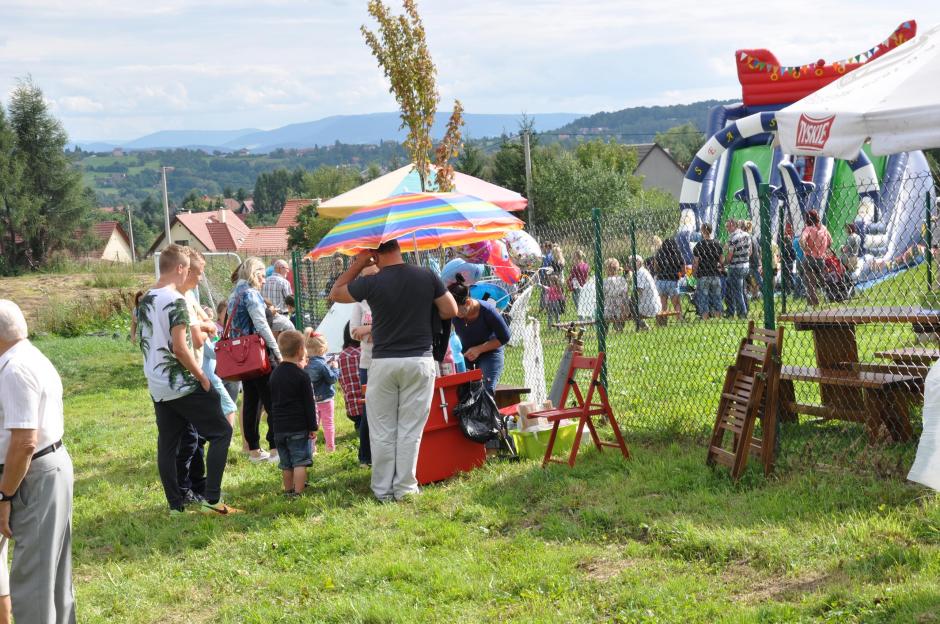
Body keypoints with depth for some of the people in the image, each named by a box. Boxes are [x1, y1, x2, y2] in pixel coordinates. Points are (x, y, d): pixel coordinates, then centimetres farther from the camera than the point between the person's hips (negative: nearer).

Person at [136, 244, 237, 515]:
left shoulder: (144, 301, 8)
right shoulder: (176, 300, -17)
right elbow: (180, 347, -22)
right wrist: (202, 377, -12)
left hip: (157, 388, 8)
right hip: (183, 386, -8)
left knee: (167, 444, 10)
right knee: (221, 432, 2)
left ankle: (175, 505, 13)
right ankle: (212, 499, -3)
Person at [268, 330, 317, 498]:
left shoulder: (274, 375, 9)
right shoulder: (302, 376, -10)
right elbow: (309, 404, -9)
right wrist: (312, 427, -3)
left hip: (279, 427, 6)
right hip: (299, 427, -6)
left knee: (286, 463, 14)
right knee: (300, 461, -4)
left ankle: (288, 491, 22)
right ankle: (298, 492, -8)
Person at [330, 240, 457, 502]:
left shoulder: (371, 283, -10)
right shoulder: (427, 277, -4)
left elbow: (335, 293, 5)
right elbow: (451, 310, 3)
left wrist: (358, 264, 7)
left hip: (384, 363, -1)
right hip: (420, 361, 1)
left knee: (382, 430, 9)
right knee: (410, 430, 7)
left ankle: (382, 489, 13)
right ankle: (405, 487, 10)